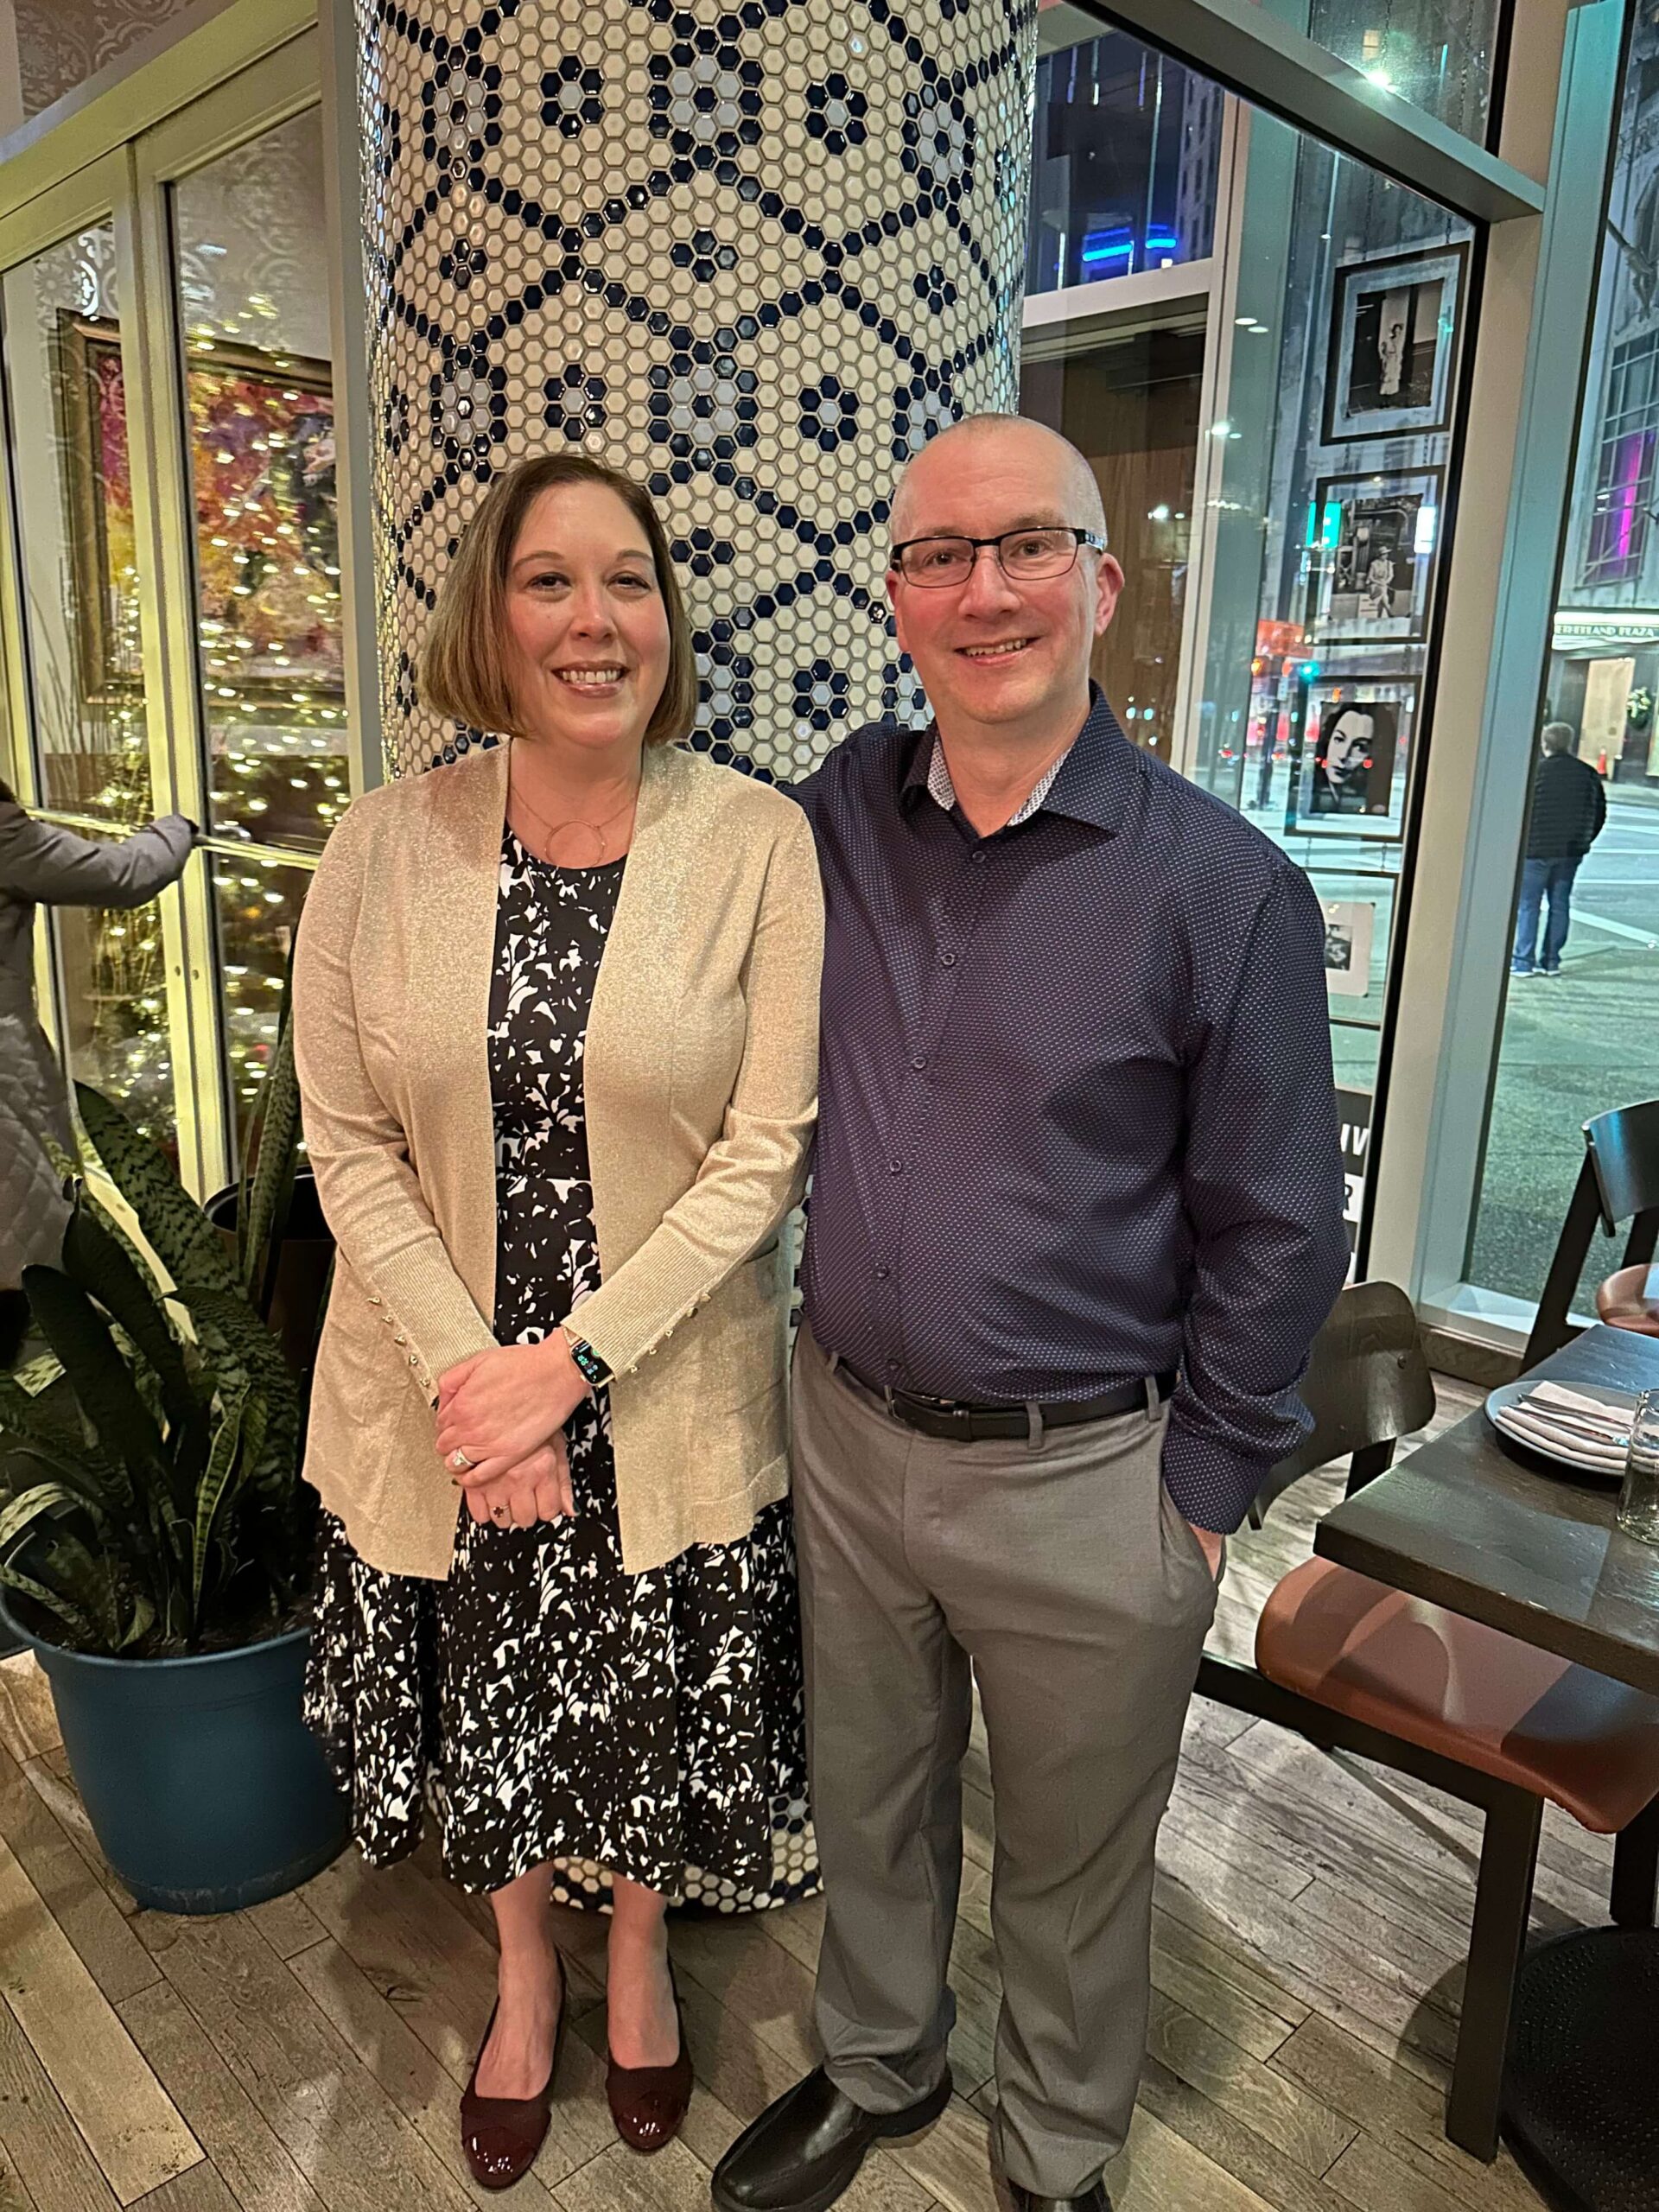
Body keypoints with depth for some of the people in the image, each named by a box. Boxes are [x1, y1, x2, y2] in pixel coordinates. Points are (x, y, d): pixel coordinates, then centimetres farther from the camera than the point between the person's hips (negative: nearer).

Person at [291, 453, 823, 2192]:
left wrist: (572, 1362, -16)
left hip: (670, 1402, -1)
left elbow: (766, 1148, -13)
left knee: (654, 1711, 20)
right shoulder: (388, 844, -7)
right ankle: (524, 1974, 54)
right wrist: (467, 1374, -12)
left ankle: (637, 1959, 53)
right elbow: (348, 1144, -4)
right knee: (489, 1710, 22)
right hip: (443, 1400, 2)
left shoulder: (758, 843, -12)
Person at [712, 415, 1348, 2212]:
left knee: (1072, 1861, 20)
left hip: (1085, 1480, -3)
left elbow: (1275, 1231, -8)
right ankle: (875, 2068, 54)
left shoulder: (1222, 887, -14)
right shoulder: (836, 817, -3)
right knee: (866, 1801, 25)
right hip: (848, 1434, 4)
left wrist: (1201, 1487, -6)